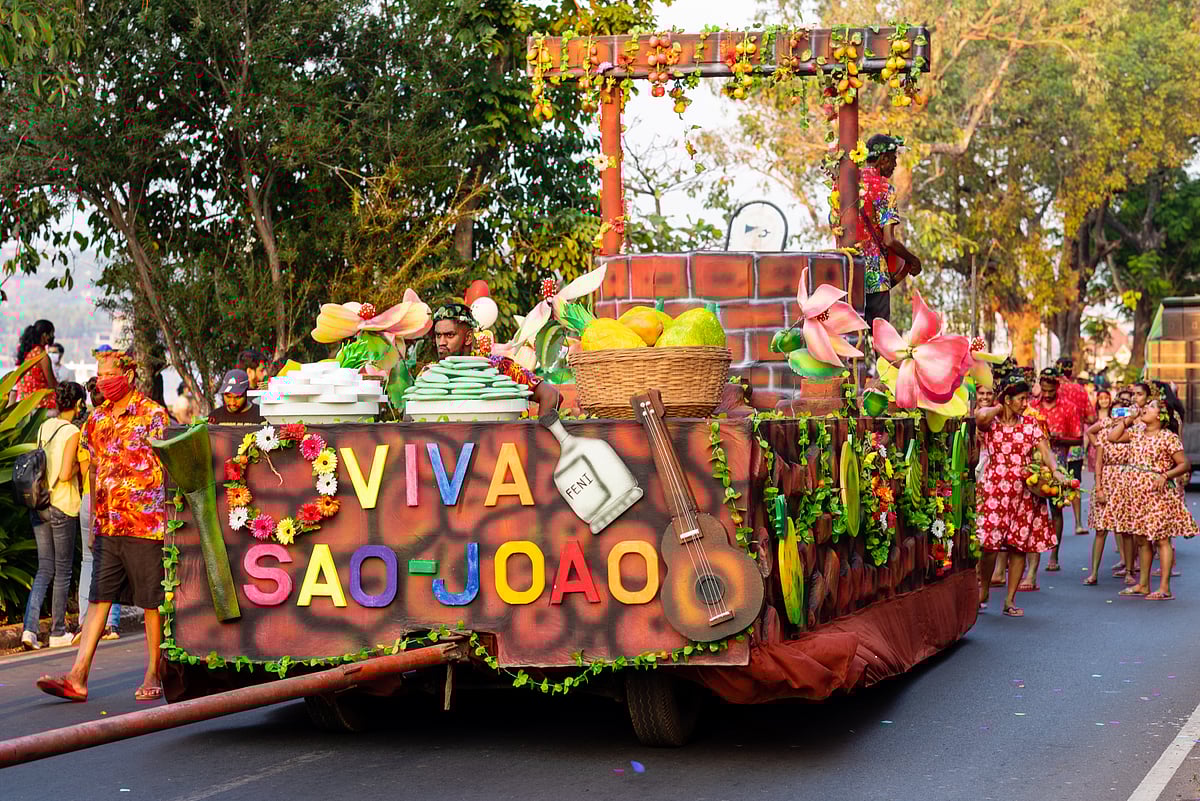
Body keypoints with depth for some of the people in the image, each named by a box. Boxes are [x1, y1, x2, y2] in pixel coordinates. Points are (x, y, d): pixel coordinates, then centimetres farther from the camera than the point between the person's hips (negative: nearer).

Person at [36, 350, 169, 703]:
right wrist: (94, 520, 17)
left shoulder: (153, 415, -5)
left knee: (152, 602, 2)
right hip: (107, 527, 6)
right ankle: (77, 677, -2)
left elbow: (166, 468, -6)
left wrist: (166, 520, -10)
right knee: (98, 599, 2)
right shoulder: (97, 419, 13)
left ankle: (153, 677, 11)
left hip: (145, 524, -6)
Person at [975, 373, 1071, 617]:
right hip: (994, 488, -3)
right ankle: (983, 592, 14)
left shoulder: (1030, 423, 9)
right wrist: (998, 408, -7)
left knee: (1019, 546, 2)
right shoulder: (991, 421, -2)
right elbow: (980, 416, -27)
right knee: (990, 544, -9)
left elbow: (1045, 450, 1)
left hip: (1024, 491, 3)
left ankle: (1010, 600, 11)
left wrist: (1055, 470, -18)